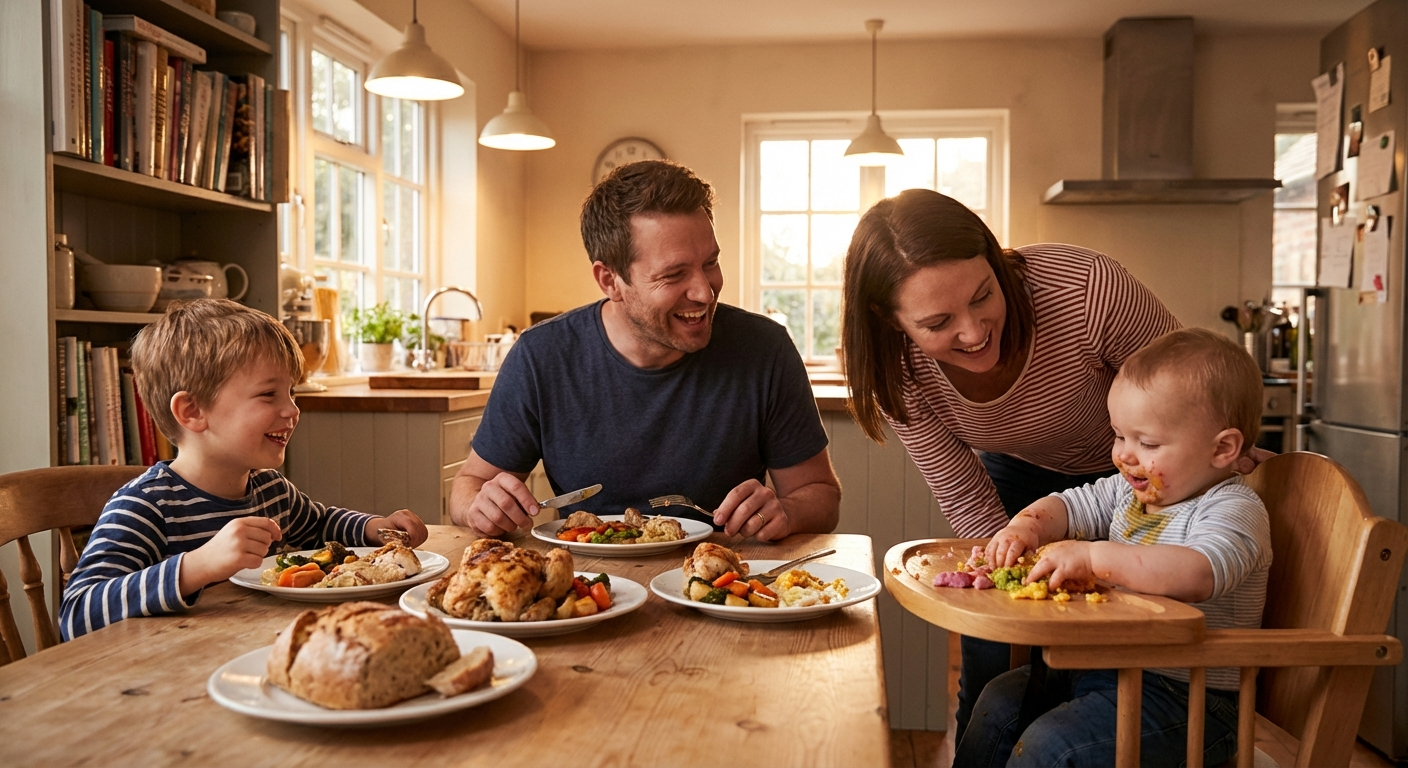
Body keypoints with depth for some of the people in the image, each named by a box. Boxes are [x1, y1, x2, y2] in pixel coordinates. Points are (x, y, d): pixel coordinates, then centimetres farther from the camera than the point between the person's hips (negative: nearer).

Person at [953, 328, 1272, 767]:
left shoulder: (1235, 511, -19)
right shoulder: (1131, 491, 7)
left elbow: (1198, 573, -38)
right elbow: (1070, 506, 15)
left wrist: (1092, 556, -40)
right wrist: (1026, 525, -9)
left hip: (1188, 696, -9)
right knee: (1000, 702, 8)